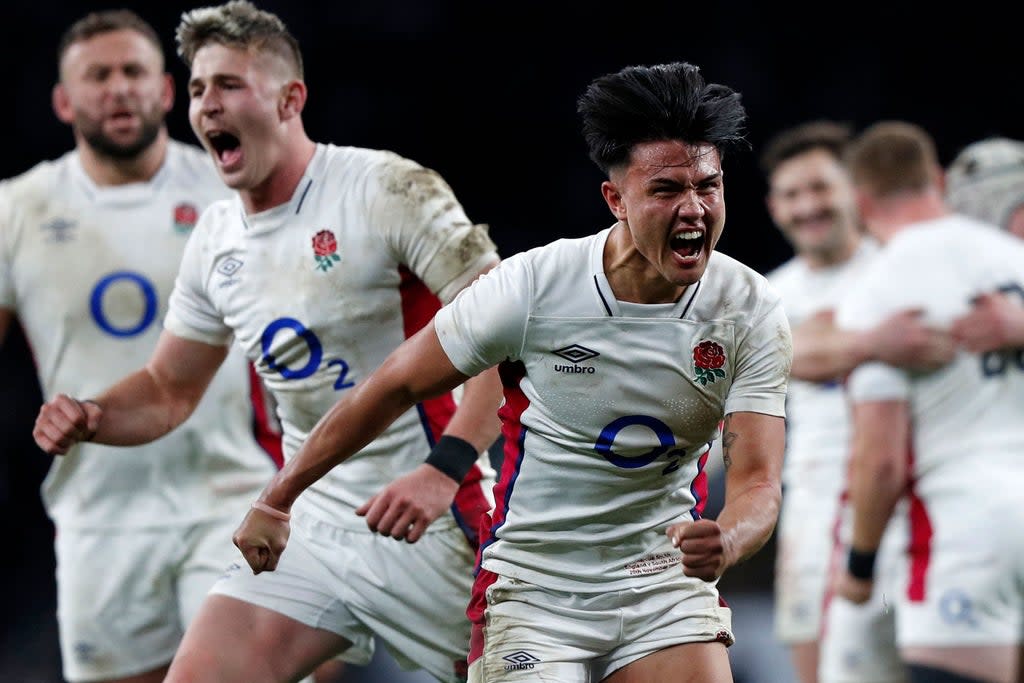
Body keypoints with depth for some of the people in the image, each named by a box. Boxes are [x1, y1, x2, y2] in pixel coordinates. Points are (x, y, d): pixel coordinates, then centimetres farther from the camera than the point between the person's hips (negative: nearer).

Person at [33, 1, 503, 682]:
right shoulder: (215, 241, 7)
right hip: (312, 524, 6)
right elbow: (169, 389, 20)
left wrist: (444, 470, -30)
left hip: (430, 522, -5)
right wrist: (90, 417, -2)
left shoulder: (389, 189, -14)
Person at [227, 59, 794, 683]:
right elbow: (395, 386, -4)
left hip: (666, 585, 2)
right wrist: (276, 500, 1)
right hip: (532, 591, -2)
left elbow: (757, 480, -14)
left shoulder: (753, 313, -10)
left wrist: (725, 543, -39)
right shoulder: (533, 285, -16)